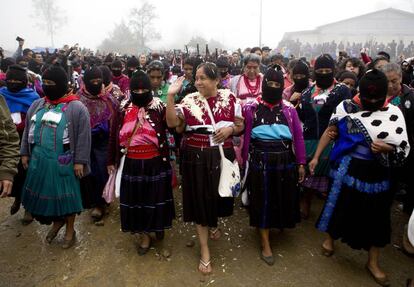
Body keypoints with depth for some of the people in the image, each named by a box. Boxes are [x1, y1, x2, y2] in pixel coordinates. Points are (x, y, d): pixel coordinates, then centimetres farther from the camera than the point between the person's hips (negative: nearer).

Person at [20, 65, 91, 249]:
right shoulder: (37, 105, 9)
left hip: (63, 161, -6)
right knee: (44, 191, 16)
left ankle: (70, 230, 25)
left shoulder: (76, 108, -10)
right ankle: (57, 221, 39)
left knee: (66, 194, 6)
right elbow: (28, 130, 16)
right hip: (39, 159, 6)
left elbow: (83, 136, -12)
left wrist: (80, 161, -14)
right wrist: (25, 153, 13)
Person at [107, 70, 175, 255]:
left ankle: (158, 226, 42)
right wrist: (111, 160, 11)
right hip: (132, 164, 2)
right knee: (135, 198, 12)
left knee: (155, 196, 13)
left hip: (154, 163, -2)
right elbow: (114, 136, 7)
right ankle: (145, 235, 33)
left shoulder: (159, 108, -7)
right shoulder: (124, 110, 0)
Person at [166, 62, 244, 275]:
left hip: (221, 156, 2)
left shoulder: (229, 98, -1)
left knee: (218, 194, 18)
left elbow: (240, 125, 6)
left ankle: (213, 224, 53)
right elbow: (172, 123, -14)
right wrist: (170, 96, -20)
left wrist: (230, 129, -15)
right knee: (199, 200, 5)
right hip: (196, 158, -1)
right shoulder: (190, 100, -4)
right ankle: (204, 249, 21)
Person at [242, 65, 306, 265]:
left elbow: (298, 137, 4)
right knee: (262, 200, 6)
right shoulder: (251, 109, -1)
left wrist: (301, 163, 3)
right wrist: (245, 161, -3)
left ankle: (281, 224, 46)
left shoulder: (289, 110, 3)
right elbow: (245, 137, -2)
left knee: (283, 197, 14)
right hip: (259, 160, -2)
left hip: (285, 160, 2)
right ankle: (265, 243, 20)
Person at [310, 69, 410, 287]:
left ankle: (373, 262, 29)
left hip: (376, 174, 1)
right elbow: (329, 132, 1)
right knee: (340, 205, 14)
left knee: (376, 217, 10)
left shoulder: (393, 114, -6)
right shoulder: (346, 107, -6)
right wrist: (316, 157, -1)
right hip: (347, 169, 0)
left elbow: (404, 148, -4)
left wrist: (386, 148, -25)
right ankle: (330, 238, 43)